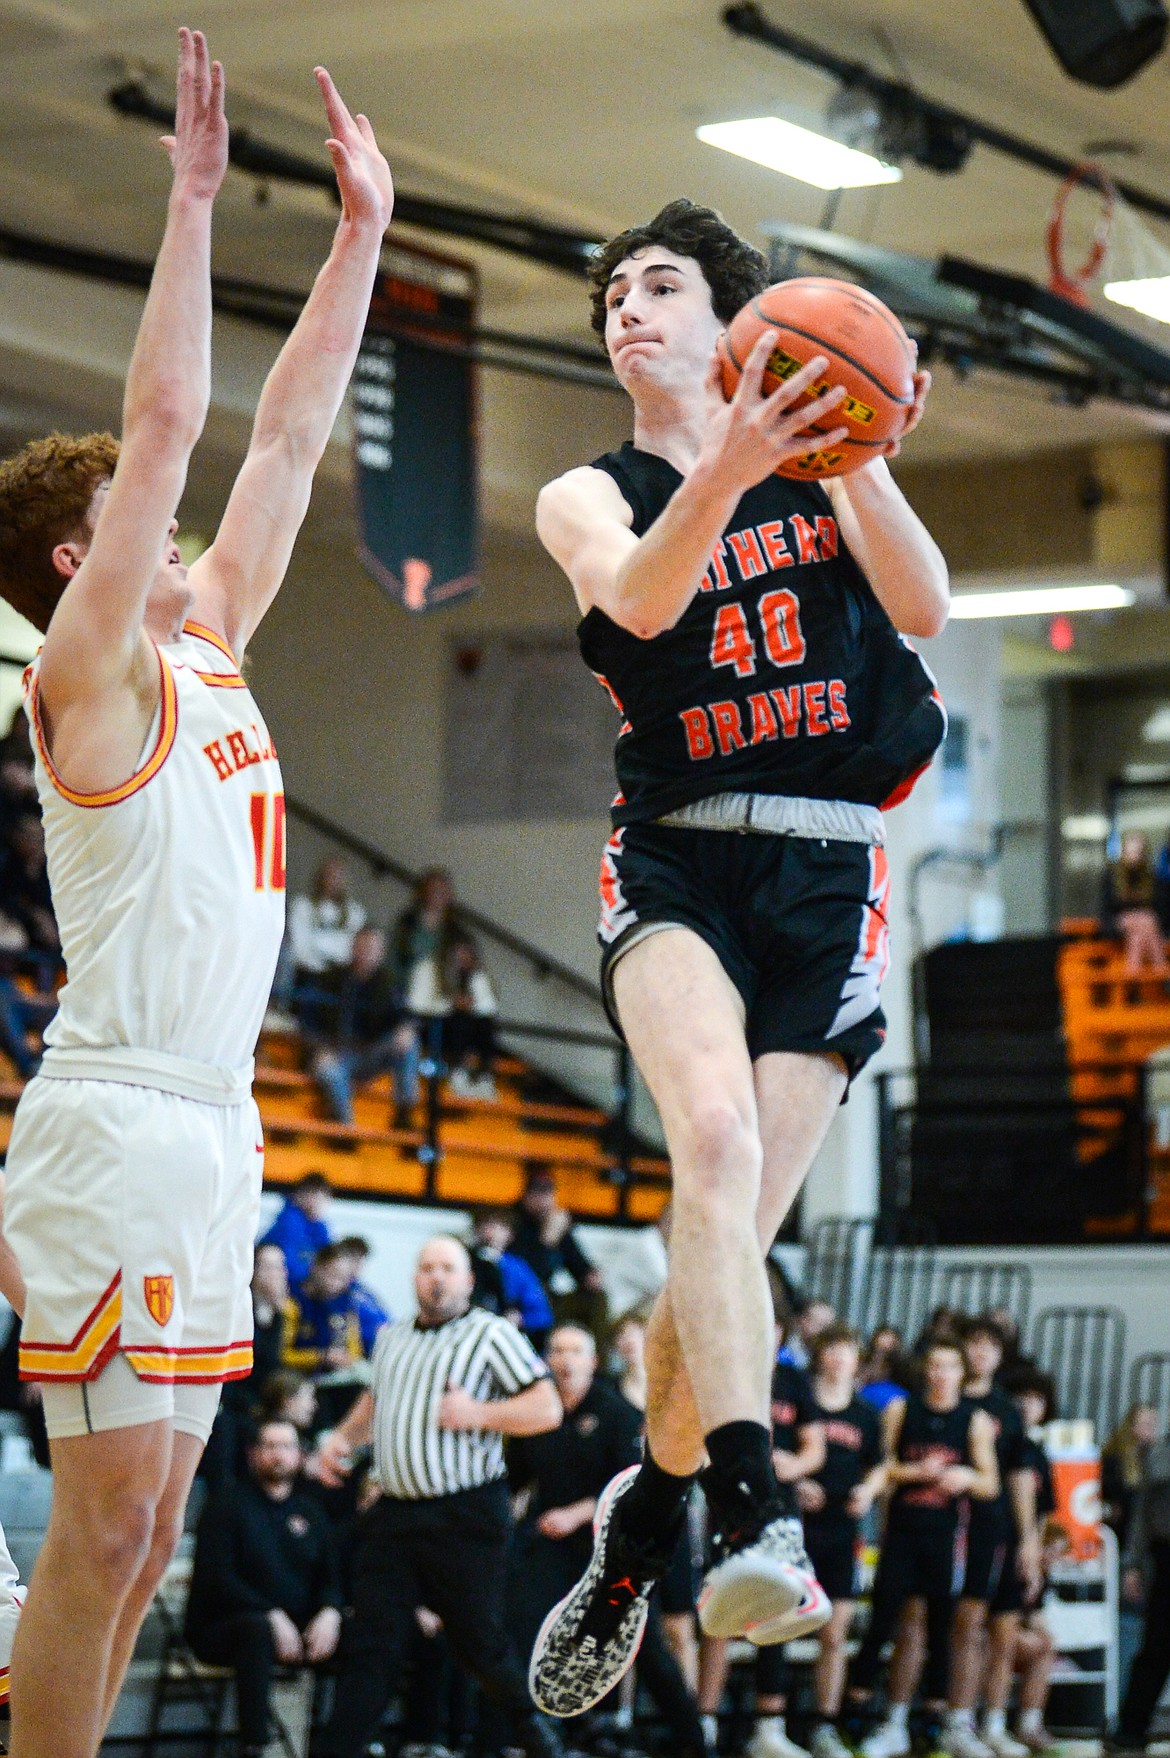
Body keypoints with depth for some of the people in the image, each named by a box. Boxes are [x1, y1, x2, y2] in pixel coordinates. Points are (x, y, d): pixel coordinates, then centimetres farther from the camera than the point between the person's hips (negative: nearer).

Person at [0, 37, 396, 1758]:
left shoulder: (203, 647, 15)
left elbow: (288, 437, 18)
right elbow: (166, 420, -15)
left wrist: (362, 230, 17)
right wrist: (194, 193, -15)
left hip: (209, 1129, 9)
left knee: (144, 1529, 9)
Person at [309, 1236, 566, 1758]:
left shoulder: (492, 1334, 0)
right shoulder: (392, 1338, 18)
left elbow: (547, 1408, -5)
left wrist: (479, 1414, -16)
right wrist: (342, 1437, 16)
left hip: (465, 1516, -5)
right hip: (395, 1514, 5)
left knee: (479, 1641, 3)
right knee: (370, 1646, -1)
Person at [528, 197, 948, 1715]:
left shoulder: (819, 464, 12)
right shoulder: (588, 498, 10)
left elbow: (923, 608, -4)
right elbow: (640, 598, -14)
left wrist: (857, 458, -20)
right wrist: (732, 466, -32)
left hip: (830, 873, 1)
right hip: (677, 860, -1)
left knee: (732, 1232, -2)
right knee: (714, 1130, -30)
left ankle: (633, 1540, 19)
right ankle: (754, 1517, -41)